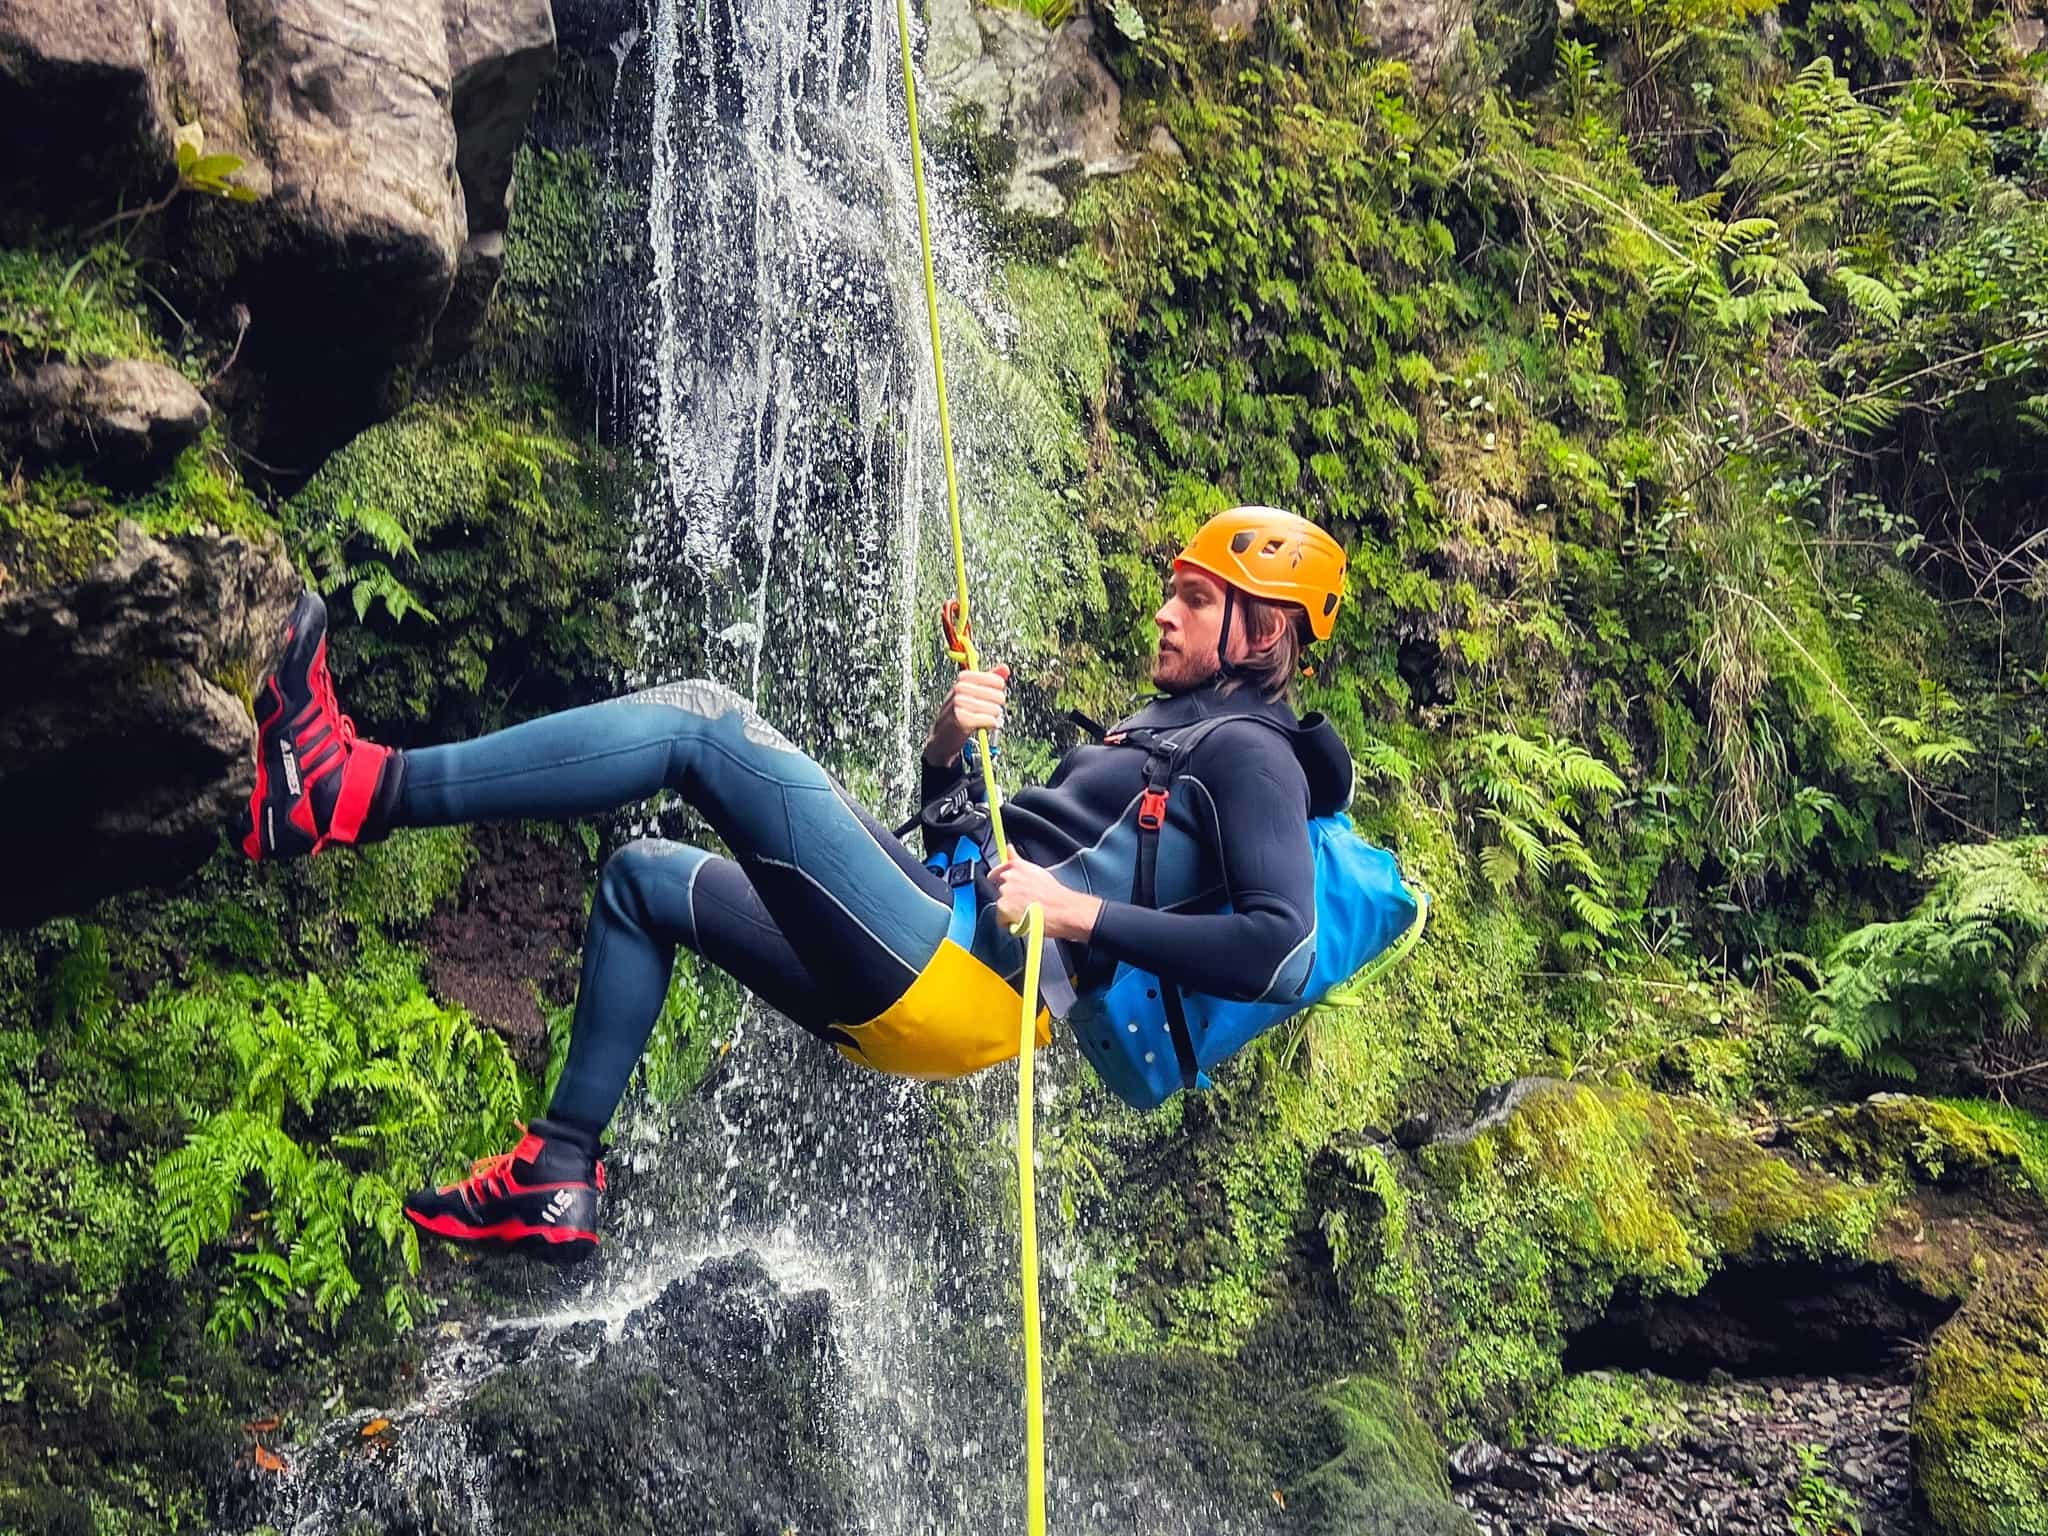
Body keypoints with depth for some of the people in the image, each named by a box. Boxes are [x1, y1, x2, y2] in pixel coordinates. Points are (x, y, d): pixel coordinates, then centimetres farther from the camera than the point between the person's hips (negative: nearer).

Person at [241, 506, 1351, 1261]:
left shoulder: (1247, 756, -1)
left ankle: (359, 792, -16)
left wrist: (1082, 913, -18)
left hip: (971, 987, -10)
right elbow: (949, 837, 27)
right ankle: (556, 1178, 20)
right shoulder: (1159, 729, 27)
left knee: (707, 724, -15)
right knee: (647, 876, 23)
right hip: (910, 998, 10)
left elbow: (1282, 953, -19)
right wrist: (950, 745, 6)